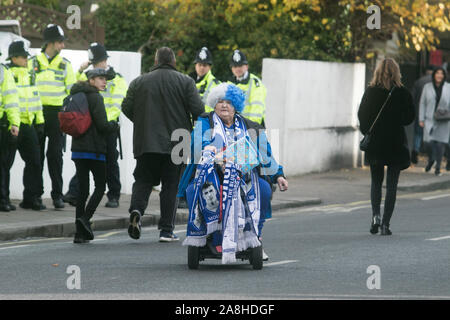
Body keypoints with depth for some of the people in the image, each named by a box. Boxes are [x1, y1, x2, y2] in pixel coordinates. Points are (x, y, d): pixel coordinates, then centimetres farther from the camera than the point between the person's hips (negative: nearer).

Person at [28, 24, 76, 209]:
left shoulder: (65, 65, 8)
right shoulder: (33, 63, 6)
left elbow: (72, 92, 10)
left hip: (57, 113, 0)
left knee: (55, 154, -3)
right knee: (37, 154, 4)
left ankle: (57, 194, -1)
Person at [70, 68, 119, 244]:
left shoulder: (76, 96, 13)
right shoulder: (95, 97, -10)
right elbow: (102, 125, -15)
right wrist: (115, 125, 3)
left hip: (77, 148, 7)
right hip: (94, 149, -7)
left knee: (82, 188, 7)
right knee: (100, 186, 5)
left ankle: (80, 232, 2)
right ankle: (85, 218, -14)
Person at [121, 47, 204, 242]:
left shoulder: (139, 82, 4)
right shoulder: (185, 82, -1)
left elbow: (126, 108, 2)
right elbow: (198, 110, -9)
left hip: (146, 143, 1)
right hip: (175, 144, -1)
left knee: (143, 180, 11)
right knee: (170, 185, 5)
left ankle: (136, 210, -18)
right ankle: (166, 230, 2)